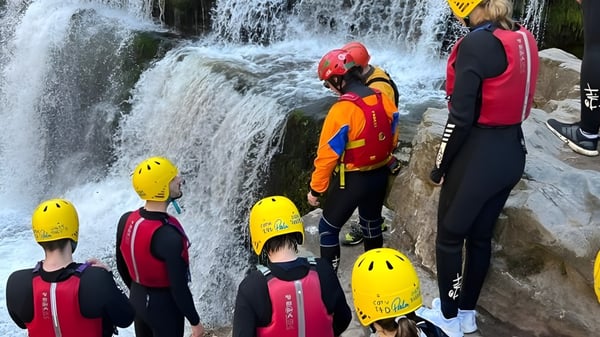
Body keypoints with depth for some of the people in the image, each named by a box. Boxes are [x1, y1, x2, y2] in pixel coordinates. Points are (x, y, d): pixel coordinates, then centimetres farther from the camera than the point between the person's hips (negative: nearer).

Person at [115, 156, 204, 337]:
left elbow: (122, 265, 6)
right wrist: (195, 321, -12)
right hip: (165, 305, -7)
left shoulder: (126, 220, -9)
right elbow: (179, 286, -25)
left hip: (137, 299, 7)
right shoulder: (169, 236, -32)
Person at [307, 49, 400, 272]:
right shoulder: (384, 100, -6)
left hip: (352, 180, -6)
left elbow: (327, 155, -18)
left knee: (328, 228, 11)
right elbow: (393, 140, 7)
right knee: (372, 224, 26)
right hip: (381, 176, 7)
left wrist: (316, 189, -8)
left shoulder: (342, 110, -24)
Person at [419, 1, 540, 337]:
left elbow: (461, 118, -20)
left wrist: (440, 167, -9)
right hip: (512, 153, 8)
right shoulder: (525, 39, 3)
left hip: (478, 157, -7)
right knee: (481, 235, 20)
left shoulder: (476, 44, -21)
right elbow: (511, 100, 9)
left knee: (450, 236, 12)